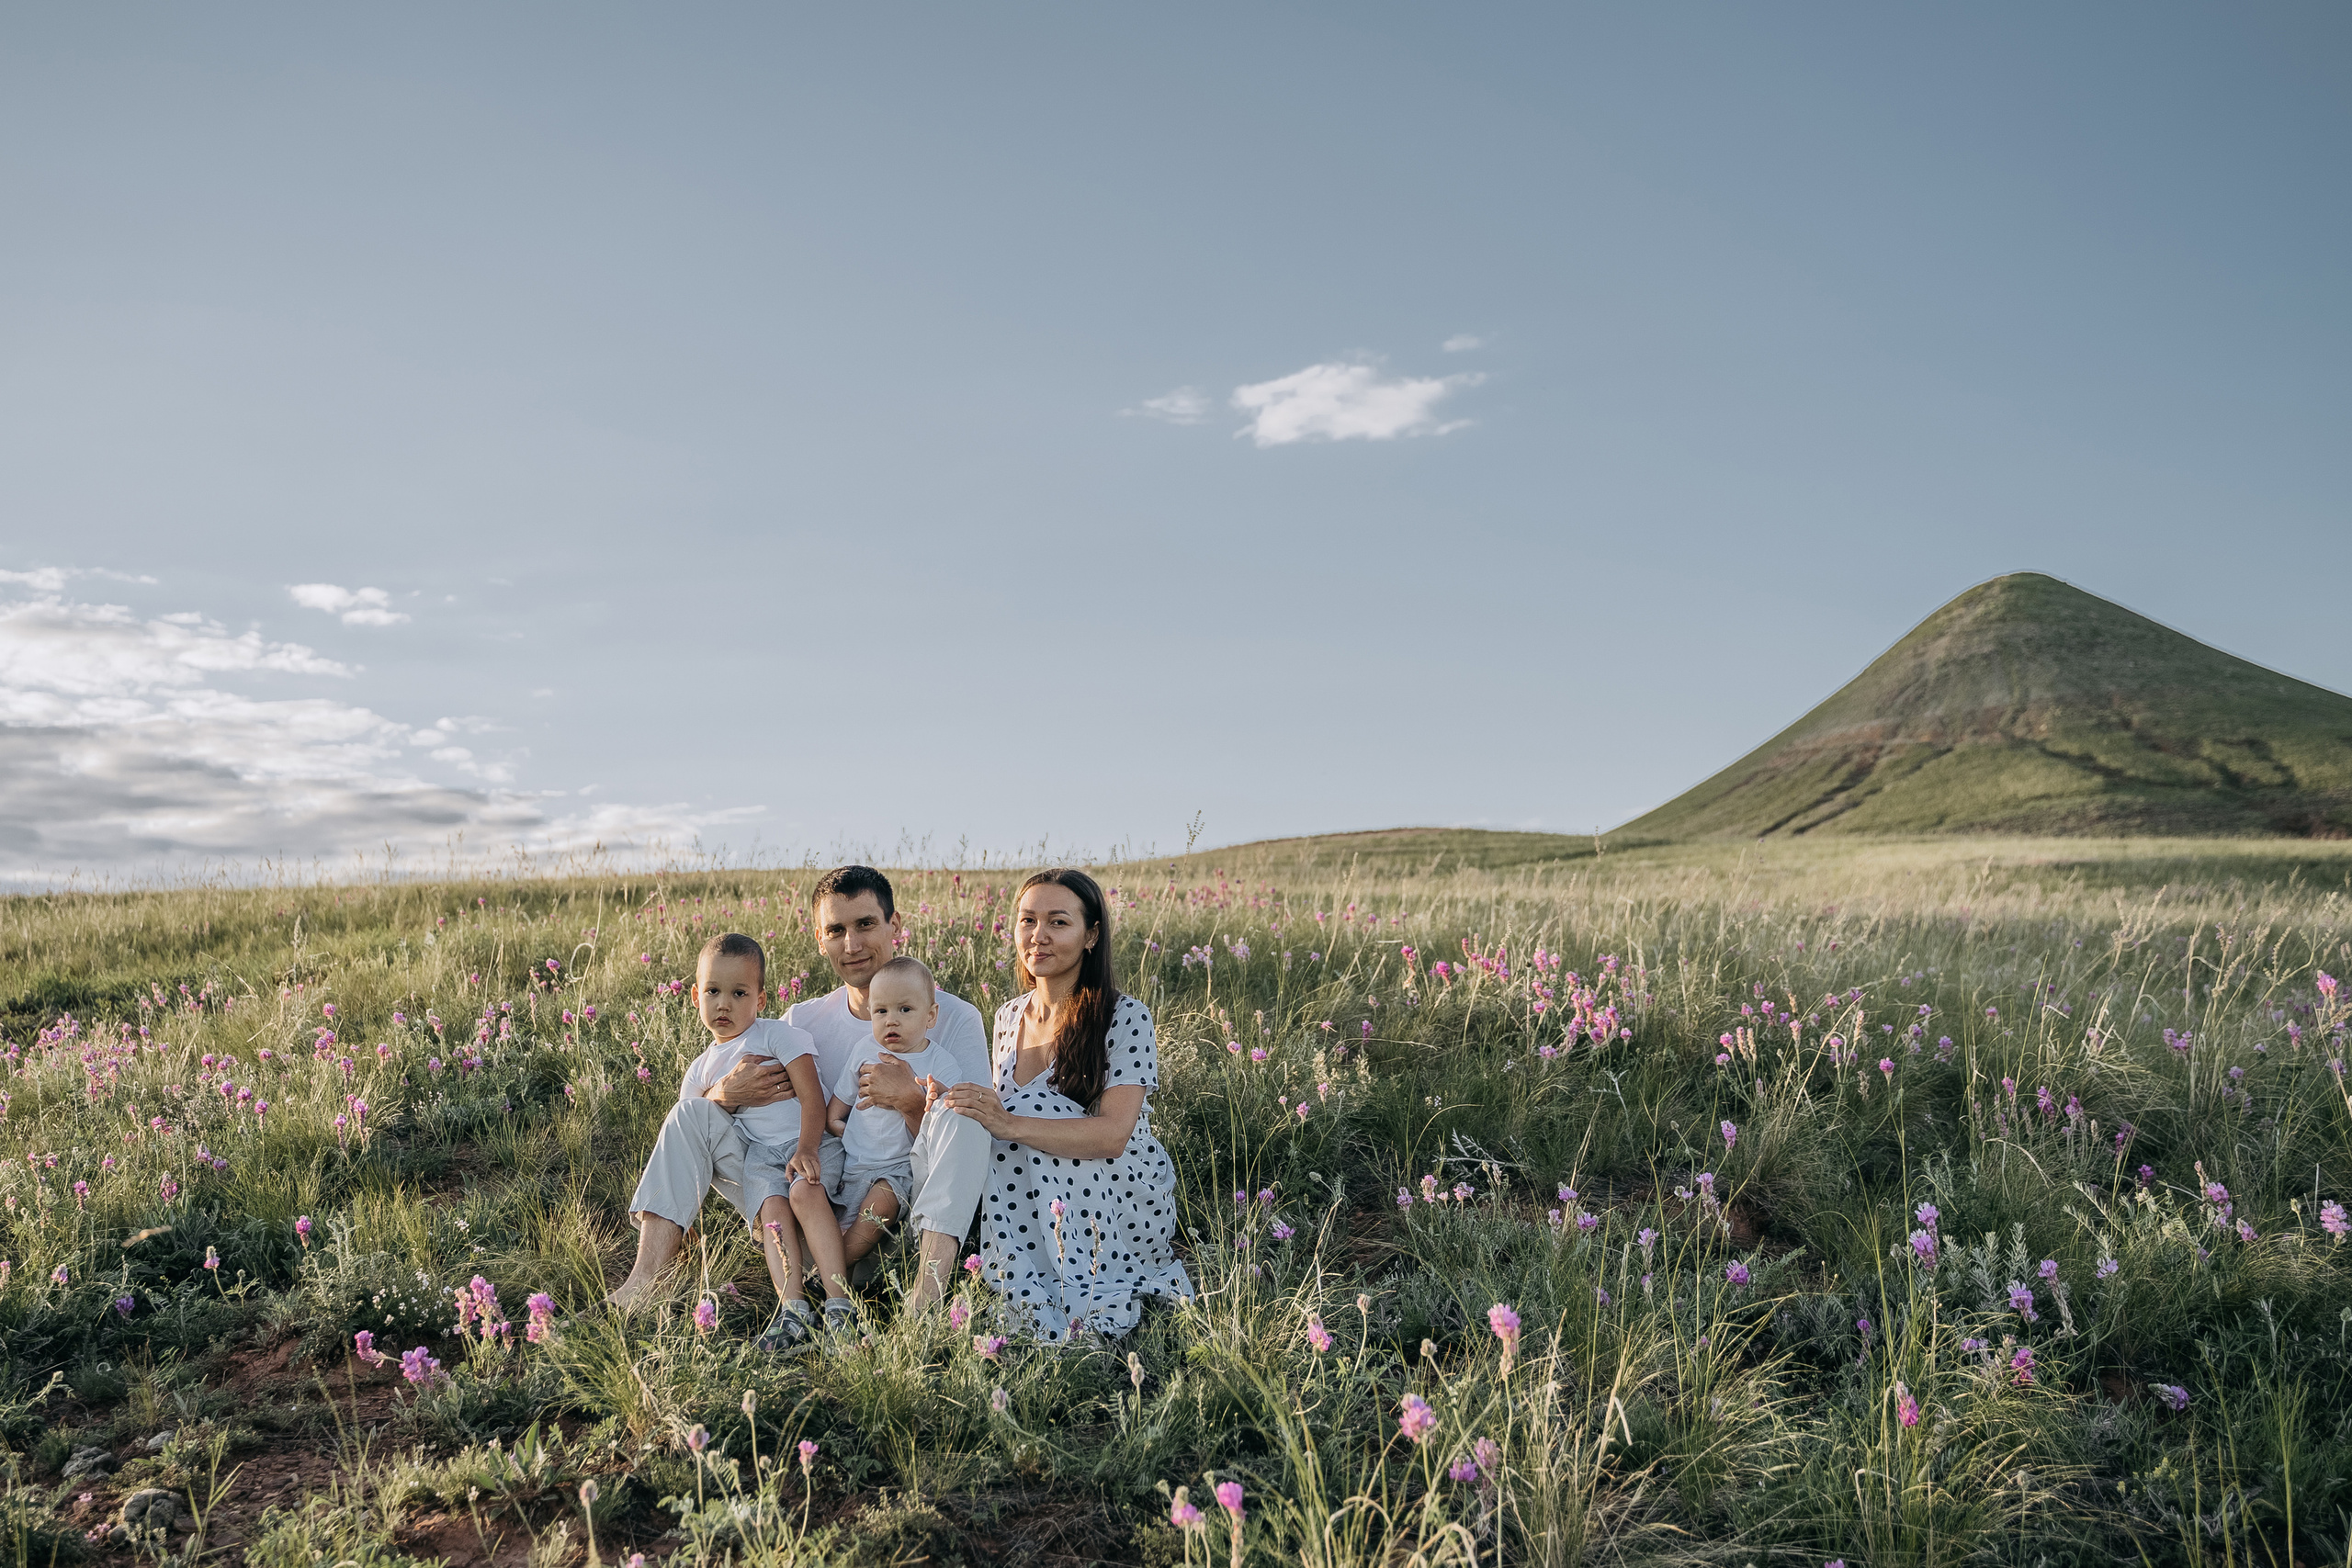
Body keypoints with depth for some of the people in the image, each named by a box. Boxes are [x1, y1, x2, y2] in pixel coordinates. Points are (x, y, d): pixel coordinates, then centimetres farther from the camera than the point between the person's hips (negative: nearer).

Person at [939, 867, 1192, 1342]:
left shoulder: (1126, 1018, -12)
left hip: (1127, 1209, -4)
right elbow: (1003, 1119, 13)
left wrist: (1010, 1124, -36)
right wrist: (954, 1106, -10)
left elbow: (1112, 1135, -23)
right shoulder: (1008, 1018, 9)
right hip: (1040, 1202, 4)